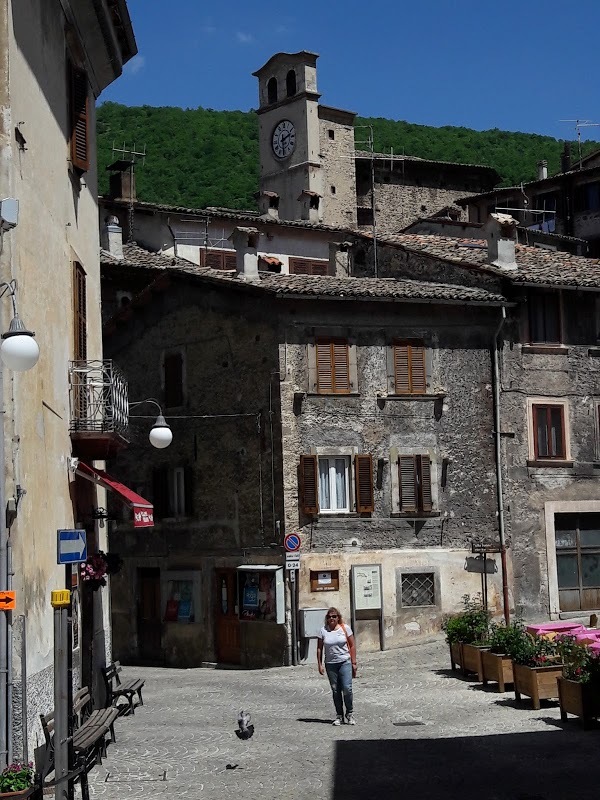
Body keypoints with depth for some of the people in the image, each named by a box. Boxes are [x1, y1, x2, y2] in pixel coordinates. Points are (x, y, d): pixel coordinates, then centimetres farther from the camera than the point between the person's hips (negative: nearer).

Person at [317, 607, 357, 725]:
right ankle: (339, 716, 14)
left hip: (345, 662, -2)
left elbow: (352, 645, 2)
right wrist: (320, 664, 0)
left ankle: (350, 713, 7)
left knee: (347, 688, -10)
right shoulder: (323, 630, 2)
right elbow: (319, 648, 6)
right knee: (335, 690, 5)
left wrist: (353, 663, -2)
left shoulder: (345, 628, 0)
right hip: (330, 664, 2)